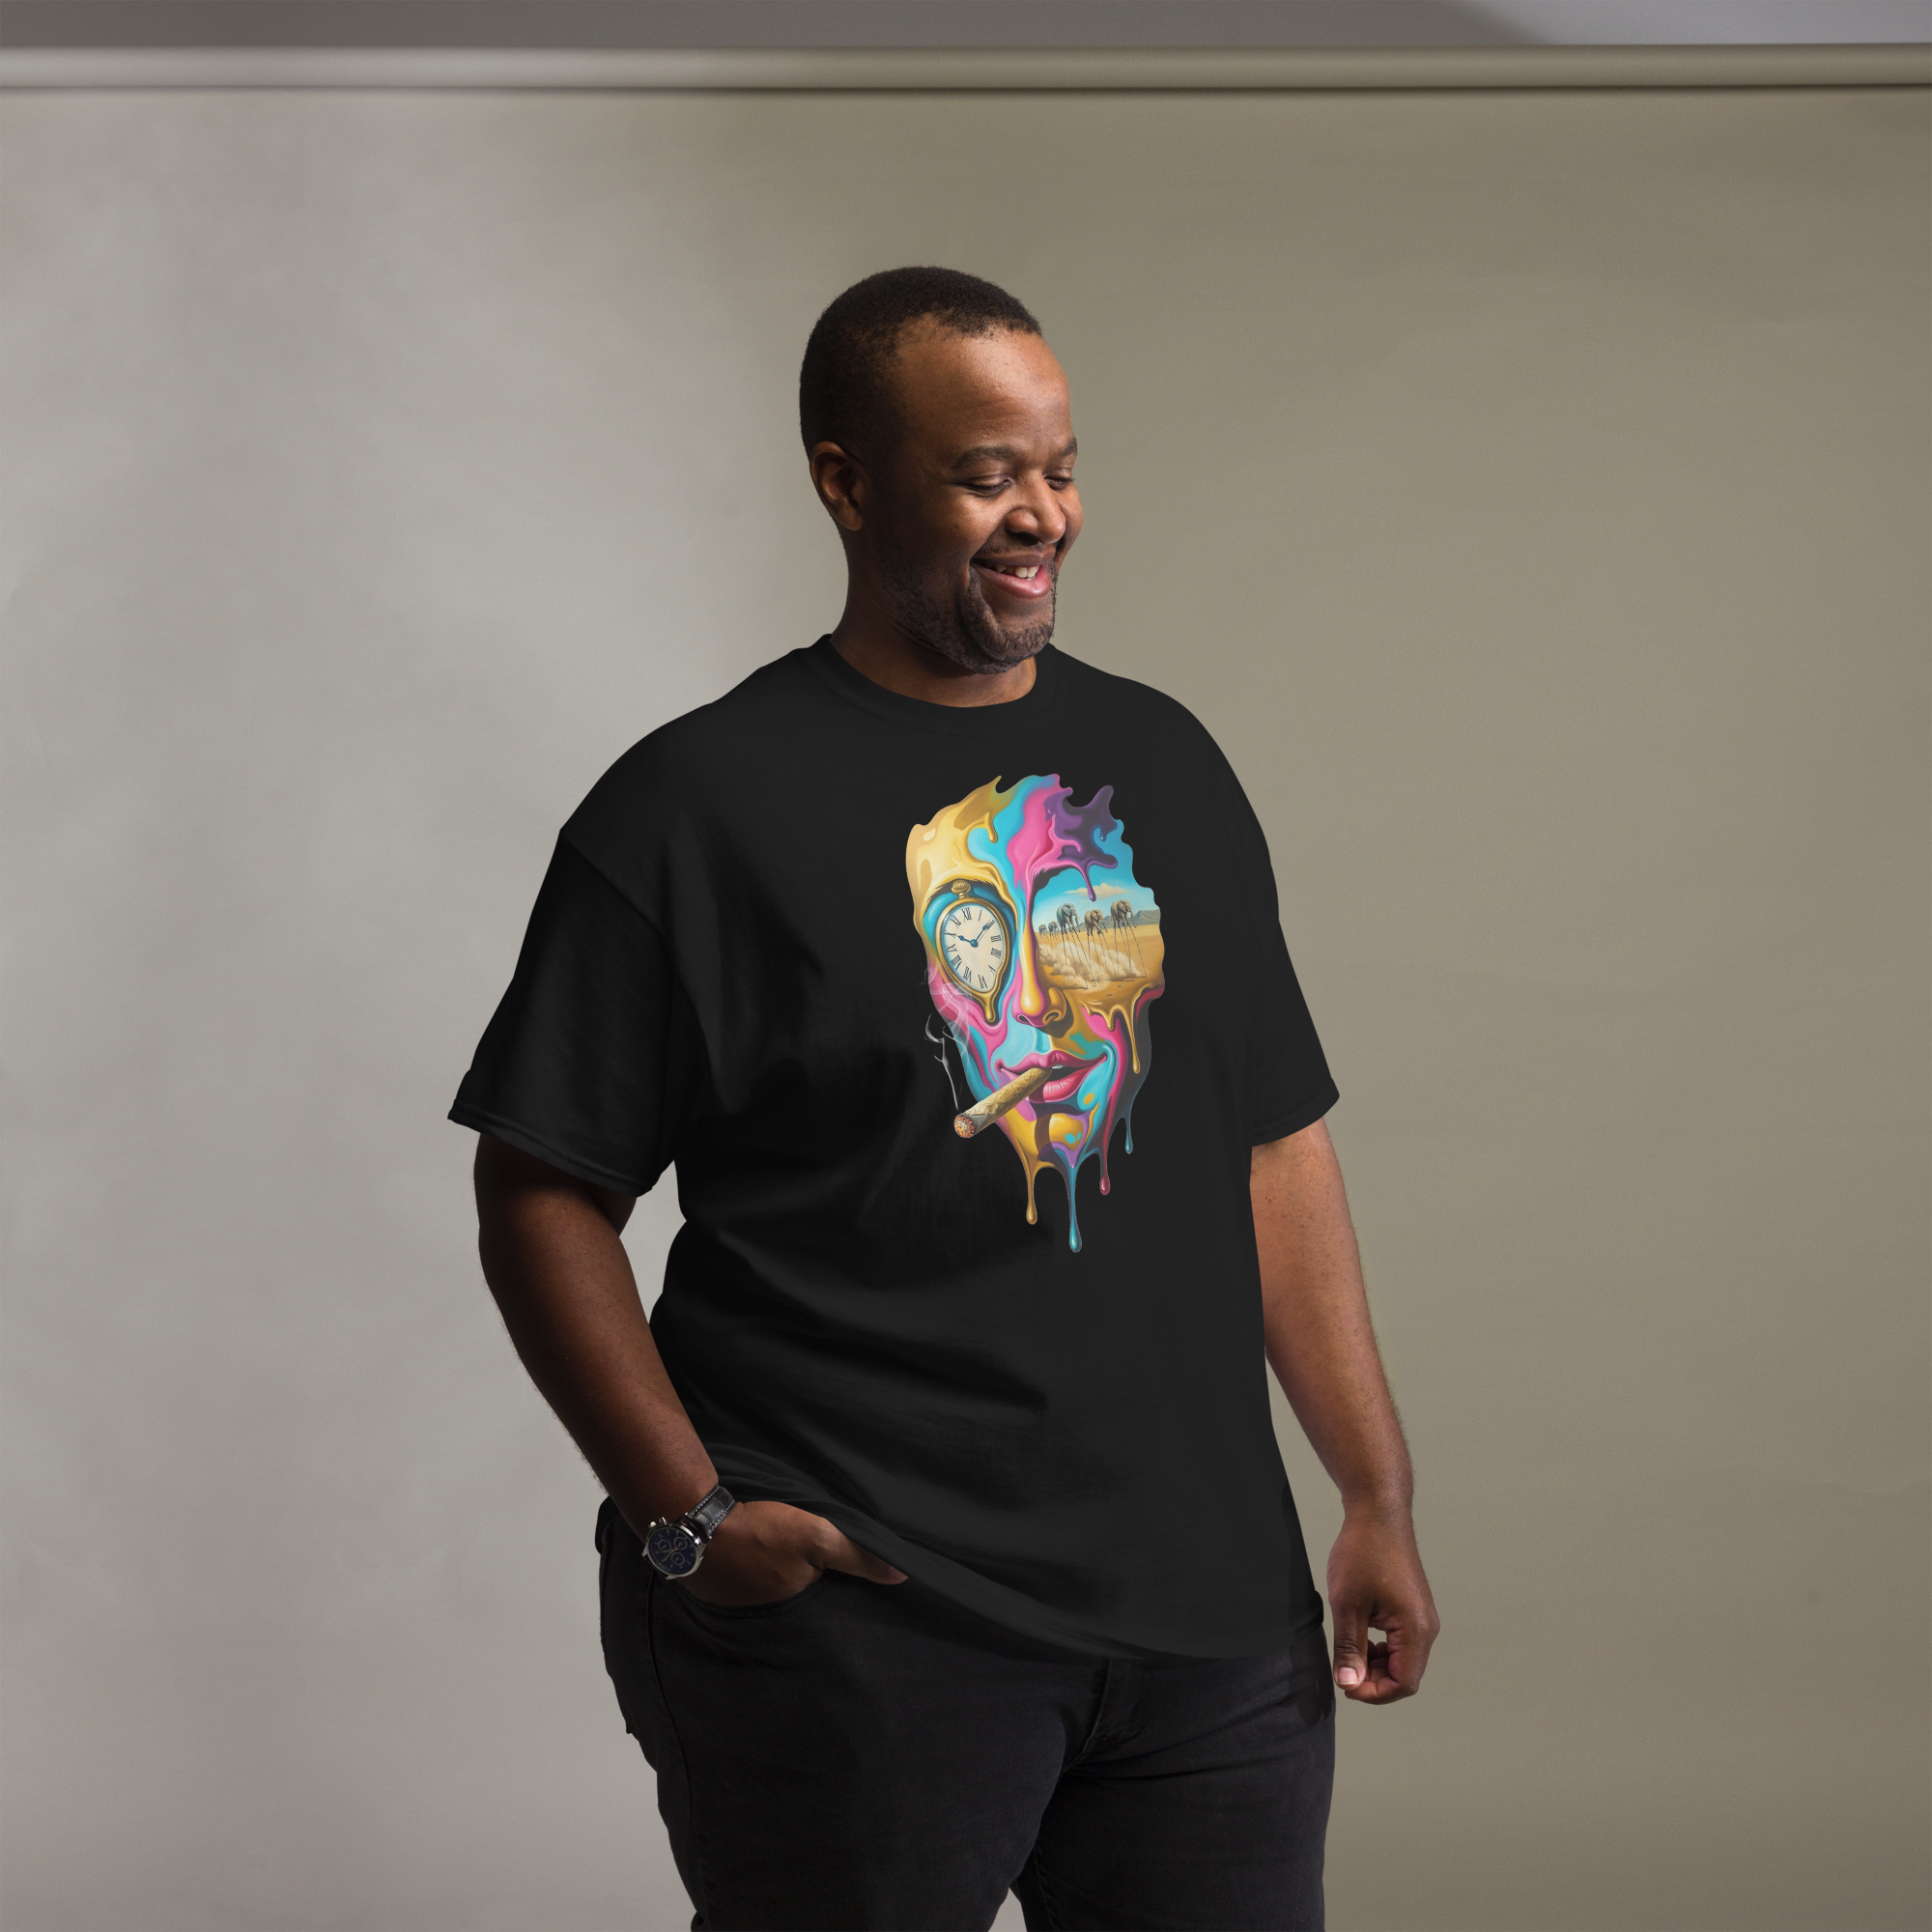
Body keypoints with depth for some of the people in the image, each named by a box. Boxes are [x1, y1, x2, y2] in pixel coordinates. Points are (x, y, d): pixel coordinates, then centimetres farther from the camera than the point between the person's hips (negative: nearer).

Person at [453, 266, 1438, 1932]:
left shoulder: (1164, 764, 13)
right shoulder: (697, 805, -4)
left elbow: (1275, 1147, 14)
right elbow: (543, 1197, -5)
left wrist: (1379, 1496, 9)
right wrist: (689, 1517, -13)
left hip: (1203, 1607, 5)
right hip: (852, 1617, -5)